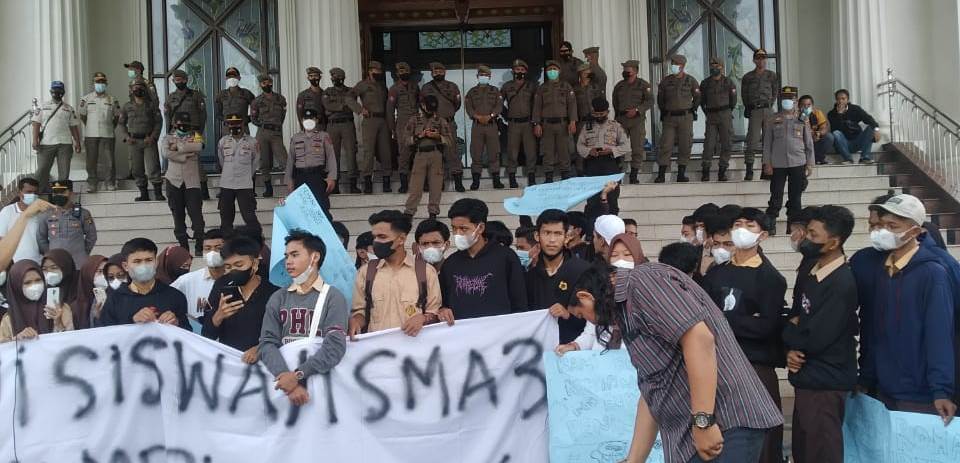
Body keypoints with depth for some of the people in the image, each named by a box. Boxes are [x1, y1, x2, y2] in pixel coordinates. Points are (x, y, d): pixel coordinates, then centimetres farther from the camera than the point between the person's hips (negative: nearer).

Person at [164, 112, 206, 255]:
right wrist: (185, 156, -11)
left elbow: (198, 146, -13)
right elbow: (166, 153, -7)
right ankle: (183, 246, 11)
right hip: (174, 182, 2)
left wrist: (178, 147, -7)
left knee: (196, 215, -8)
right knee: (178, 216, 5)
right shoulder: (169, 138, 13)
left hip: (192, 182, -2)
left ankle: (199, 246, -5)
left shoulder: (195, 136, 11)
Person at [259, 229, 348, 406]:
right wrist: (288, 379, -19)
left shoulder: (333, 297, -1)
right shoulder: (277, 299, 9)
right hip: (283, 381, 2)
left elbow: (335, 346, -13)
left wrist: (298, 375, -22)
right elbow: (267, 343, -3)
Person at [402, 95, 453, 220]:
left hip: (436, 155, 1)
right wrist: (418, 136, -10)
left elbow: (450, 140, 5)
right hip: (419, 154, -1)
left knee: (436, 185, 2)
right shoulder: (414, 120, 9)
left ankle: (433, 212, 11)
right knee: (415, 186, -5)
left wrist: (438, 136, -10)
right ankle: (409, 212, -2)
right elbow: (404, 139, 3)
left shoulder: (441, 121, 10)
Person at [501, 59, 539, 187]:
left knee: (531, 151, -3)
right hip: (513, 124, 0)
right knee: (512, 151, 1)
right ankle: (512, 178, 7)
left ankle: (531, 178, 3)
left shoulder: (532, 85, 7)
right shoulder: (507, 86, 9)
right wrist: (505, 116, 6)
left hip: (528, 123, 0)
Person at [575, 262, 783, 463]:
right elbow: (652, 392, 23)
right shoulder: (627, 309, 21)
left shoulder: (643, 280, -9)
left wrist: (703, 422, -22)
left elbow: (700, 338, -22)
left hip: (724, 425, -10)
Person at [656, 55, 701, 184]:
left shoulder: (691, 81, 2)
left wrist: (691, 110, 7)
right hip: (669, 117, 1)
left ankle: (681, 175, 8)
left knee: (685, 146, 1)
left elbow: (697, 97, 12)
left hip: (685, 117, -1)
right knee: (665, 146, -5)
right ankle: (661, 175, -5)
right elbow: (660, 98, 17)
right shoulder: (665, 81, 6)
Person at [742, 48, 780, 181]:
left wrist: (770, 104, 3)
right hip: (754, 111, -1)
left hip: (768, 110, 1)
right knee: (752, 141, -7)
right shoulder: (747, 77, 9)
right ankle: (749, 170, -7)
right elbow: (744, 95, 10)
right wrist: (748, 108, 2)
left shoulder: (772, 75, 11)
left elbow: (775, 92, 12)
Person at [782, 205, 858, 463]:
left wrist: (788, 332, -4)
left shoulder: (842, 284, -20)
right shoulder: (813, 274, 9)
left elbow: (814, 339, -24)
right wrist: (790, 349, -7)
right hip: (808, 379, 9)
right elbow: (795, 318, 13)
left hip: (825, 384, -9)